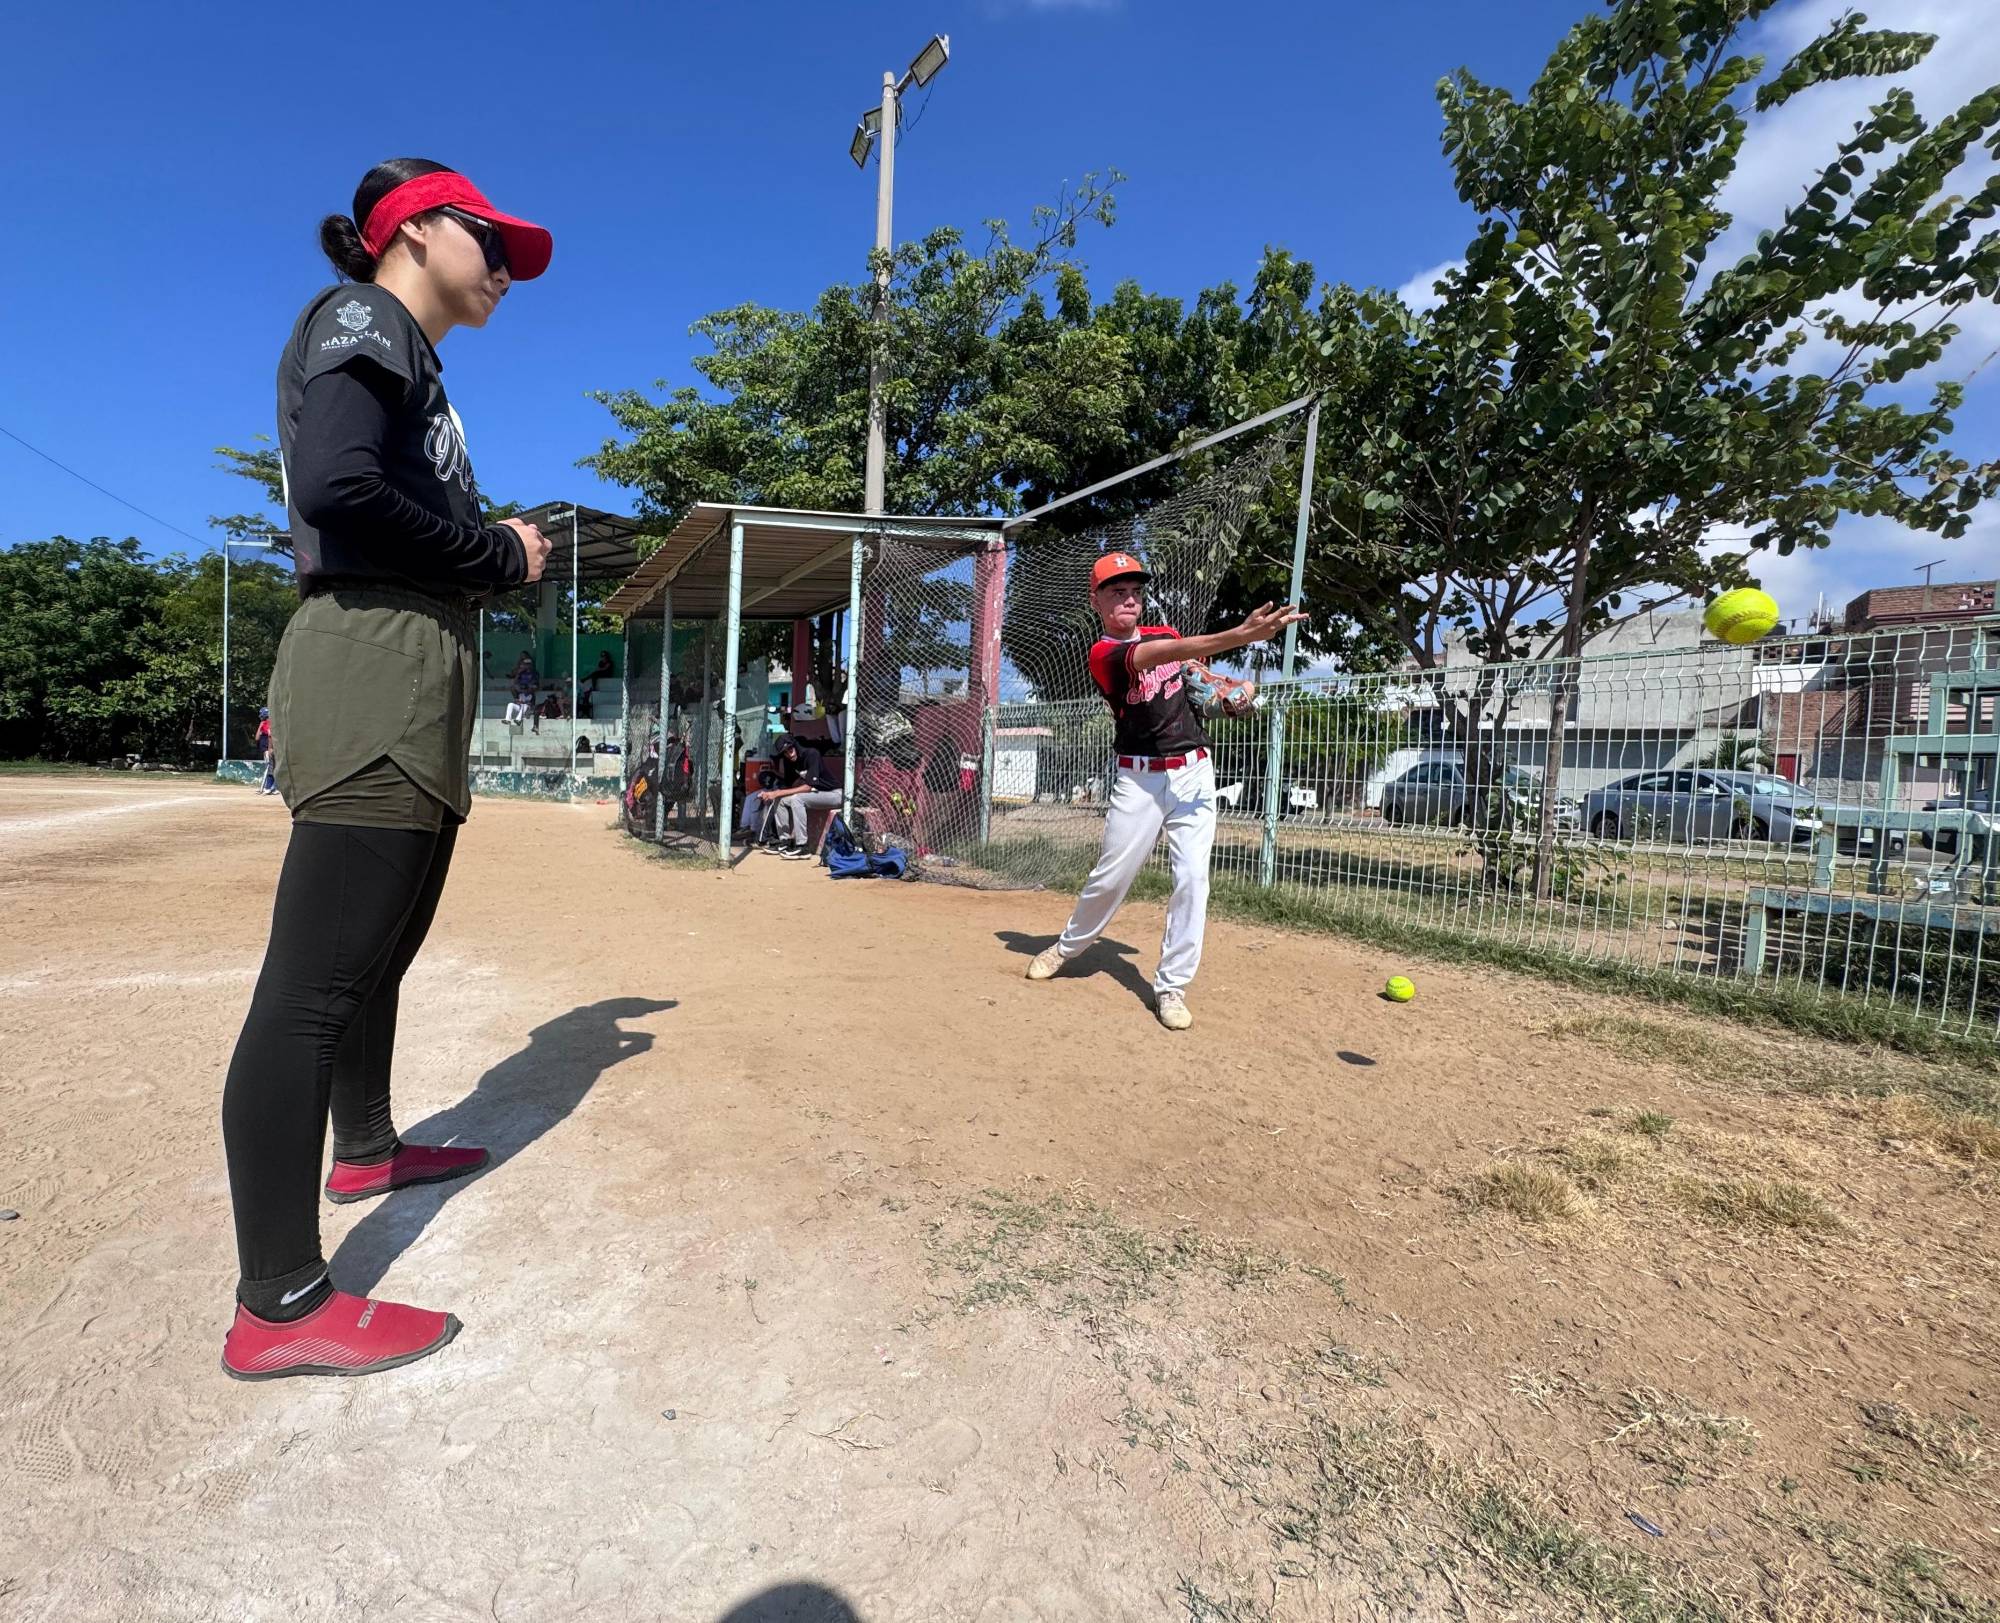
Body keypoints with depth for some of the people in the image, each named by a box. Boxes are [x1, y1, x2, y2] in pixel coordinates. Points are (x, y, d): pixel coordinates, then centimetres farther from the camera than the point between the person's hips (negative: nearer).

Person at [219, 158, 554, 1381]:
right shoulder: (362, 321, -1)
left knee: (382, 943, 20)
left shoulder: (411, 364, 27)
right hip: (374, 670, -11)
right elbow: (336, 489, -19)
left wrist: (507, 547, 7)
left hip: (421, 682, 11)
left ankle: (366, 1147, 38)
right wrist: (500, 559, -9)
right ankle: (280, 1304, -1)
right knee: (315, 980, -10)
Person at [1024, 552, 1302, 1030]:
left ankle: (1171, 986, 6)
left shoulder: (1163, 632, 9)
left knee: (1192, 878, -4)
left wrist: (1229, 685, 2)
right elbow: (1170, 653, -29)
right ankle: (1068, 945, 31)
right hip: (1141, 778, -4)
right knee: (1111, 876, 4)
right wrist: (1244, 634, -42)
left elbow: (1198, 671, 26)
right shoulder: (1104, 653, -12)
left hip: (1194, 771, 4)